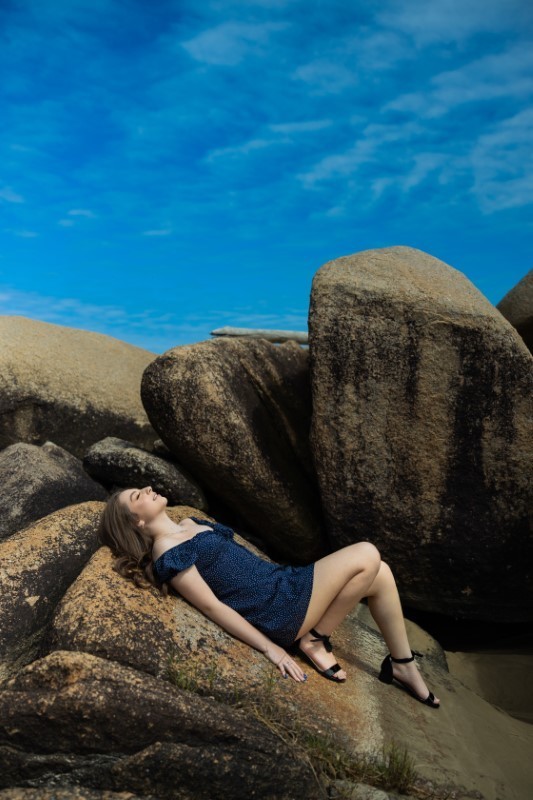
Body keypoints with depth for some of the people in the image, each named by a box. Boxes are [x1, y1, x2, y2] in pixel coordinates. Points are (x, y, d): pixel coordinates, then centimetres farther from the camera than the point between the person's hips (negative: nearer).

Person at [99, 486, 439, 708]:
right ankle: (316, 640, -2)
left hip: (283, 583, 9)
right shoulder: (167, 553, -13)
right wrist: (271, 648, -15)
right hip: (278, 609, -9)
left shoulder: (190, 523, 15)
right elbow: (212, 606, -15)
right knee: (366, 555, -13)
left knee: (378, 574, 1)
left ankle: (403, 664, 14)